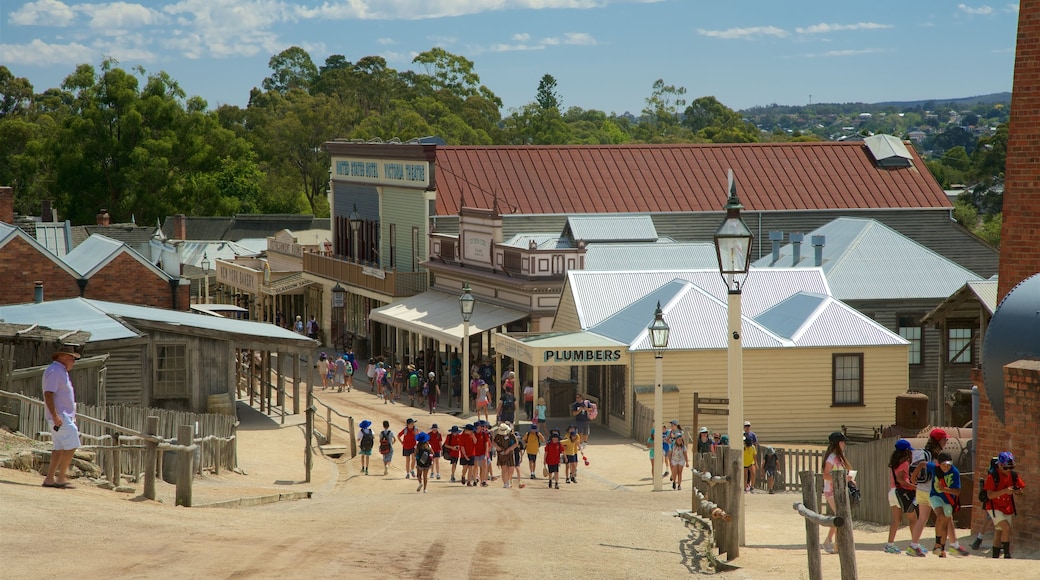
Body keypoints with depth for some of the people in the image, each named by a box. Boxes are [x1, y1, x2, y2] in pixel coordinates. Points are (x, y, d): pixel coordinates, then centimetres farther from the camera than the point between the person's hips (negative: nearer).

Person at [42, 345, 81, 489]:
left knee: (60, 448, 8)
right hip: (59, 417, -11)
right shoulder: (54, 371, -12)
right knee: (71, 445, -12)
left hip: (65, 416, 11)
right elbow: (48, 394, -20)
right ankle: (61, 478, -10)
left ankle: (49, 479, 7)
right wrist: (55, 415, -26)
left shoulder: (61, 371, 20)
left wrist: (72, 416, 26)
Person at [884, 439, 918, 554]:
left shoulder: (894, 462, 14)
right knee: (913, 519, 0)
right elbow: (900, 479, -21)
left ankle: (890, 544, 5)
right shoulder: (904, 462, -11)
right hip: (901, 491, -8)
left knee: (896, 519, 10)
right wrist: (914, 487, -22)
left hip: (892, 491, 8)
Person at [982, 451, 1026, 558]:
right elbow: (990, 495, -21)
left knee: (999, 533, 12)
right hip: (994, 507, -6)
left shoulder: (1013, 476, 0)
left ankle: (995, 557, 20)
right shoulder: (992, 476, -16)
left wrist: (1018, 492, -14)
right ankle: (1007, 554, -14)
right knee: (1006, 528, -22)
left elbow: (1021, 487, 11)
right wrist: (1005, 491, -33)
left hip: (1008, 508, 6)